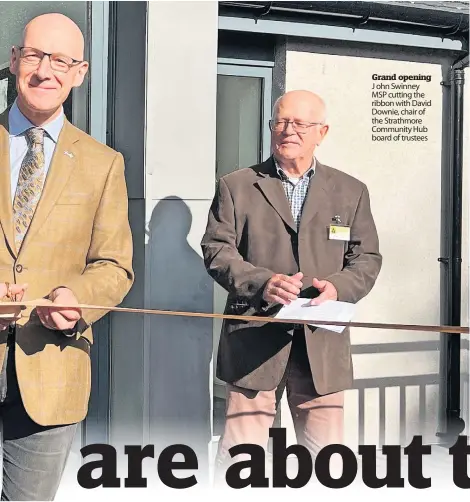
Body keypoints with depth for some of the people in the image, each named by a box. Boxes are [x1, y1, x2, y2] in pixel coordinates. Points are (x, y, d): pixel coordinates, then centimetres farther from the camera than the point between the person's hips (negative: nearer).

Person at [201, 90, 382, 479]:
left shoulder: (351, 191, 12)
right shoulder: (236, 186, 7)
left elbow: (367, 258, 10)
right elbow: (217, 249, 1)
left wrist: (339, 286, -11)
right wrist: (262, 282, -16)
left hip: (322, 343, 2)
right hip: (254, 340, -1)